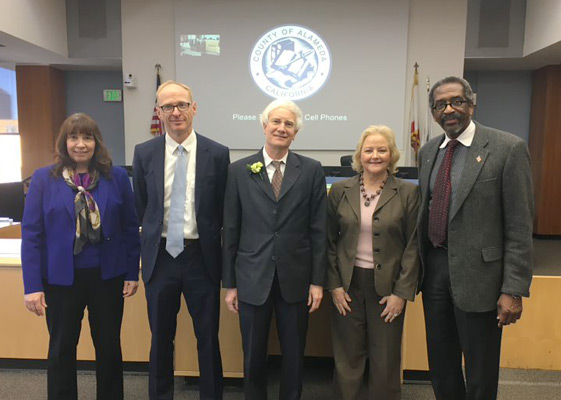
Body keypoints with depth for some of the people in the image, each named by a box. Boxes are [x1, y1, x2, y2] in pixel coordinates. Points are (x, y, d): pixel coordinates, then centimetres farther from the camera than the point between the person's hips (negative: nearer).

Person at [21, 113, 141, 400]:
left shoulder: (117, 177, -1)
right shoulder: (43, 178, -3)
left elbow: (130, 228, 1)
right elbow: (31, 234, -4)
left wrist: (132, 272, -1)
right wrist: (32, 285, -8)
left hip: (108, 276, 1)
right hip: (61, 278, 0)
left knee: (109, 347, 14)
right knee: (61, 350, 15)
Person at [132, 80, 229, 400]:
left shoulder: (218, 154, -6)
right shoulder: (144, 153, 0)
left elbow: (223, 209, 1)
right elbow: (140, 207, 9)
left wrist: (207, 238, 1)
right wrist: (155, 234, 9)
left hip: (201, 256, -1)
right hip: (160, 255, 2)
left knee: (208, 337, 11)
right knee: (161, 338, 17)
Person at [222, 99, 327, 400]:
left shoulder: (312, 170, -1)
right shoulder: (239, 171, -1)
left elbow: (318, 229, 0)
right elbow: (230, 231, 0)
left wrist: (318, 280, -2)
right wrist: (229, 283, 1)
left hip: (295, 278, 0)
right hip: (253, 279, 0)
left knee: (294, 356, 15)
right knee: (253, 356, 14)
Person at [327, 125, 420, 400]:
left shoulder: (408, 192, -3)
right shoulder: (340, 190, 1)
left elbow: (413, 246, -3)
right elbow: (330, 241, 4)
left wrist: (402, 293, -7)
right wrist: (334, 284, -2)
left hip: (388, 286, -1)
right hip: (347, 284, 1)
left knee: (386, 360, 11)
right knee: (347, 357, 11)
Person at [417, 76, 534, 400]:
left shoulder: (508, 148, -10)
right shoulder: (428, 151, 8)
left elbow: (520, 227, -11)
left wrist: (514, 289, -14)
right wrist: (419, 265, 12)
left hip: (477, 272, -5)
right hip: (433, 267, 5)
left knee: (480, 373, 11)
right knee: (440, 364, 19)